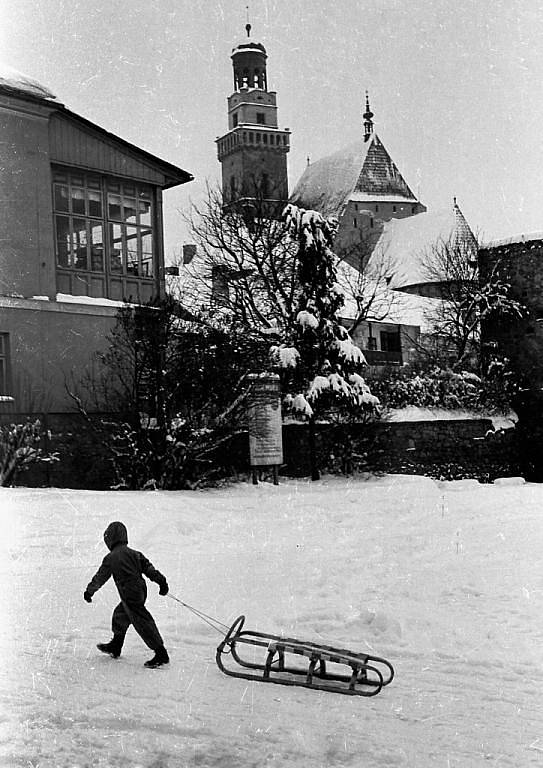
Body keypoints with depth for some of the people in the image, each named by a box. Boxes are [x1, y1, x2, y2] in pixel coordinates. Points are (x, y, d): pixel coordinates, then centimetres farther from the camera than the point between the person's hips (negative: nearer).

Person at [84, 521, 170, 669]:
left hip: (130, 596, -8)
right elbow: (148, 567, 6)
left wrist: (89, 591, 14)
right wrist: (161, 581, 5)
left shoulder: (111, 558, -8)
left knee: (143, 623, -8)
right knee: (120, 616, 25)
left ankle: (161, 654, -11)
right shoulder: (134, 553, 11)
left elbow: (100, 577, 1)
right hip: (141, 591, 8)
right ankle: (115, 646, 39)